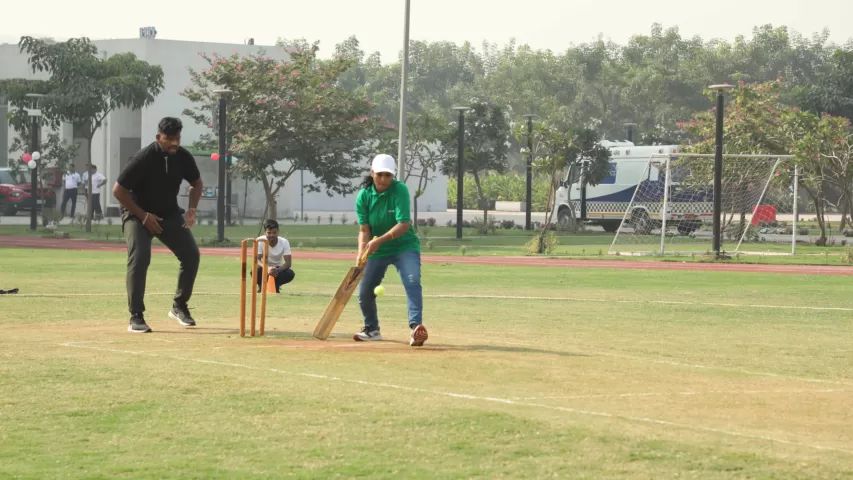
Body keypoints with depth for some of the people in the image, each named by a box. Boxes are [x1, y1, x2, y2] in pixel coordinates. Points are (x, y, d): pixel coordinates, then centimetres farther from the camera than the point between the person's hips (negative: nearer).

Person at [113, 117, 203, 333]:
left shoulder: (183, 157, -11)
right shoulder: (143, 158, -26)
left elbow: (196, 183, 9)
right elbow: (118, 190, -20)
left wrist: (192, 209, -8)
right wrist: (143, 216, -21)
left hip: (170, 213, 5)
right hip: (138, 212, -5)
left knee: (191, 254, -5)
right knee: (139, 258, -24)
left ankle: (179, 306, 13)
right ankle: (136, 316, -19)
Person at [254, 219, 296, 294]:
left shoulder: (284, 242, -17)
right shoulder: (260, 241, -20)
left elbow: (288, 262, -22)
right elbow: (257, 260, -26)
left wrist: (277, 270, -42)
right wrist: (267, 268, -47)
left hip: (278, 269, 1)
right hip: (264, 268, -1)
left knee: (290, 274, -31)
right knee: (255, 271, -36)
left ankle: (276, 286, 0)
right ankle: (261, 285, -2)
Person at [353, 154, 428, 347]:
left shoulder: (400, 190, -20)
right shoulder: (363, 196, -10)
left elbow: (404, 225, -28)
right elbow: (364, 230, -12)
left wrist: (379, 240, -39)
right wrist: (361, 255, -29)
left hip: (404, 246, -4)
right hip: (377, 251, 4)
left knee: (412, 282, -28)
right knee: (364, 292, 6)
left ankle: (416, 327, -42)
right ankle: (372, 330, 32)